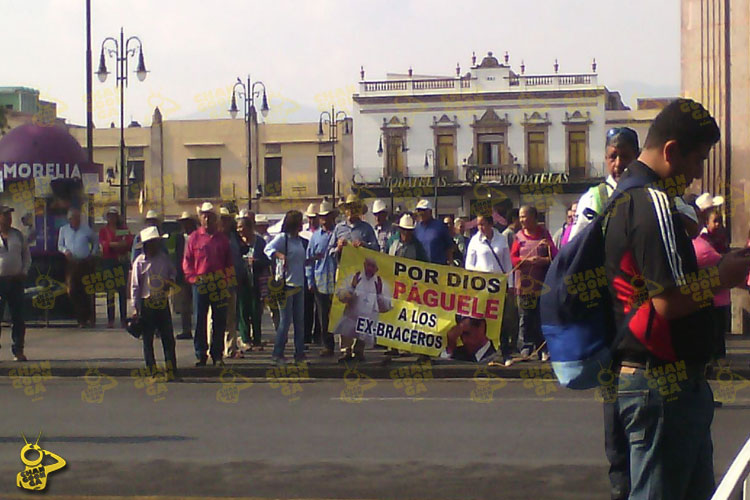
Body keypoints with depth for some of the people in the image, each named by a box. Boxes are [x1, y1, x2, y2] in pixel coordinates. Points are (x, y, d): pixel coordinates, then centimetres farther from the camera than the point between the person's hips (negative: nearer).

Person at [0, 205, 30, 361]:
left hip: (16, 281, 4)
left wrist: (24, 272, 5)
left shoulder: (18, 235, 10)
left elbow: (27, 255, 18)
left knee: (18, 318, 4)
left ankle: (18, 350, 10)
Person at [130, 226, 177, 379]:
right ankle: (153, 371, 11)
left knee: (168, 338, 2)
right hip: (146, 303, -3)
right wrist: (135, 308, -5)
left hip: (163, 303, 3)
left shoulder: (164, 258, 5)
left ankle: (171, 370, 7)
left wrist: (171, 281, -2)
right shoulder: (140, 262, -4)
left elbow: (173, 273, 22)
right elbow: (135, 286, -2)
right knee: (147, 339, 4)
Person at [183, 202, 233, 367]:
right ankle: (201, 355, 5)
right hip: (200, 284, -1)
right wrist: (193, 278, -6)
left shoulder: (222, 238, 10)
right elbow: (187, 261, 5)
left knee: (219, 321, 3)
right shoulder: (194, 237, 4)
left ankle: (217, 355, 11)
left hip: (219, 285, 2)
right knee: (200, 321, 0)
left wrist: (227, 279, 1)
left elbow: (229, 262, 13)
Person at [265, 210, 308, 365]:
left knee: (299, 320, 8)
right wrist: (280, 255, -32)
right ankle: (277, 354, 2)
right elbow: (268, 249, -20)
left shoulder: (299, 240, 15)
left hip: (299, 285, 8)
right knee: (285, 320, -5)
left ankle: (299, 353, 13)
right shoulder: (282, 237, -8)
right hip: (286, 284, -8)